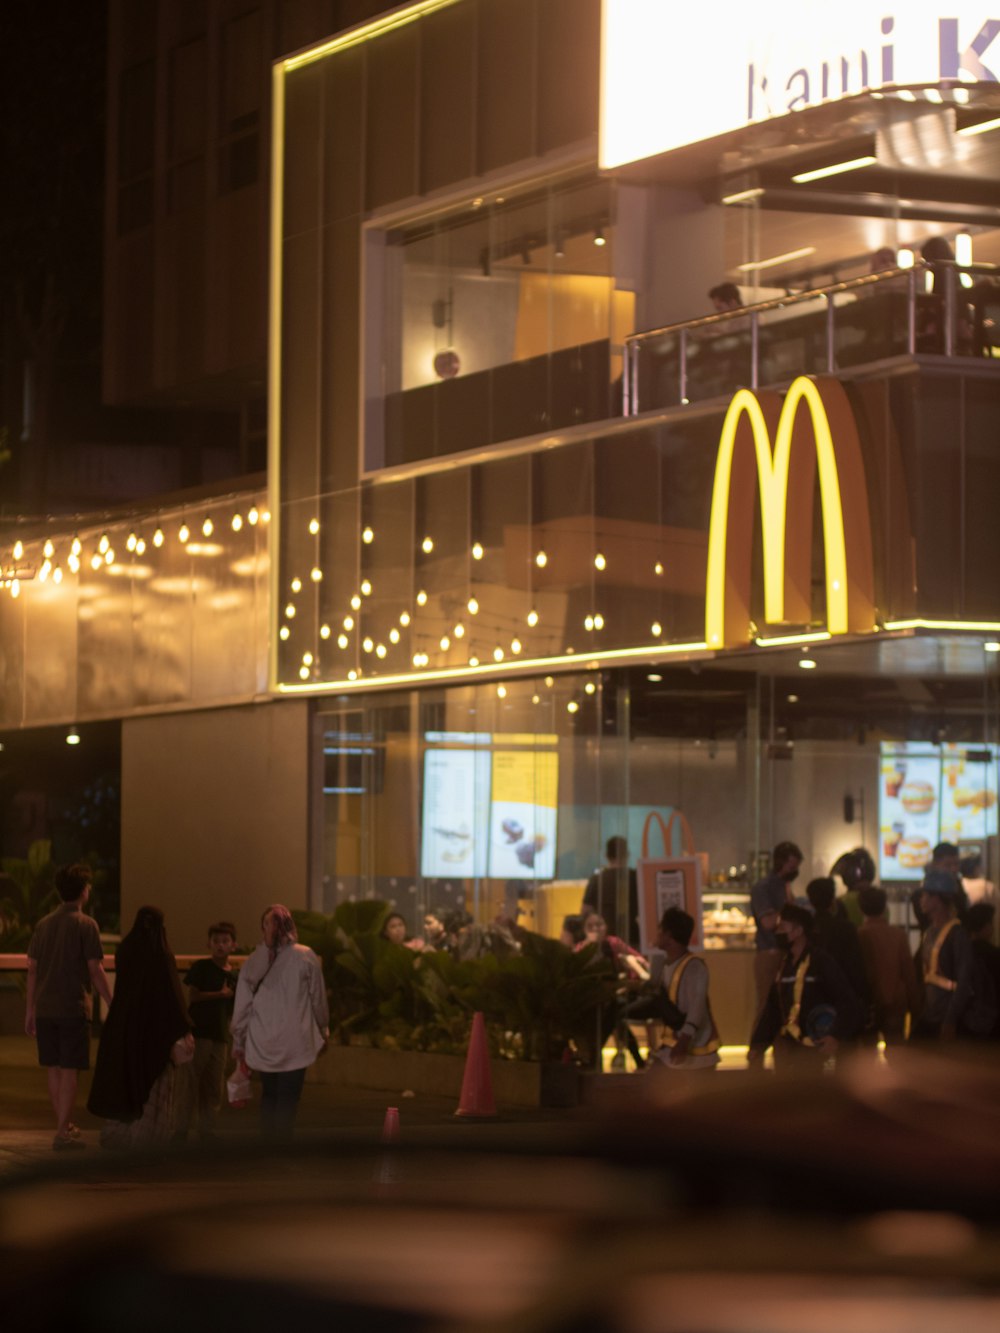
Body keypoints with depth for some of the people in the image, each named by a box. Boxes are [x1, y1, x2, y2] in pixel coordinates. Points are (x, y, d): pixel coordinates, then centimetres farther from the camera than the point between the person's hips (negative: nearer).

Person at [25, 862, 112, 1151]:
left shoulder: (43, 924, 9)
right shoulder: (85, 925, -8)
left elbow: (32, 969, 9)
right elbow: (95, 969, -10)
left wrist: (30, 1010, 14)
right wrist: (112, 1004, -2)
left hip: (44, 1008, 5)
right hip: (73, 1008, -5)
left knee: (54, 1069, 12)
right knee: (70, 1070, -2)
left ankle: (65, 1126, 23)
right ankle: (62, 1132, -4)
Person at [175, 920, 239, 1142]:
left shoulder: (234, 975, 14)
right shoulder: (200, 967, -1)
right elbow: (192, 995, -10)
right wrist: (221, 994, -8)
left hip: (219, 1035, 6)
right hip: (198, 1031, -6)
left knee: (213, 1088, 8)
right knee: (189, 1084, -6)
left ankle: (206, 1132, 15)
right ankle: (181, 1130, -3)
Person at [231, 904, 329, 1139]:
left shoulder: (253, 962, 0)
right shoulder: (305, 958, -6)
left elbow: (242, 1006, 3)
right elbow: (318, 999, 1)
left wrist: (239, 1044, 14)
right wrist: (323, 1032, 17)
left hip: (261, 1044, 3)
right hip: (295, 1043, -3)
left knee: (269, 1096, 18)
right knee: (287, 1101, 1)